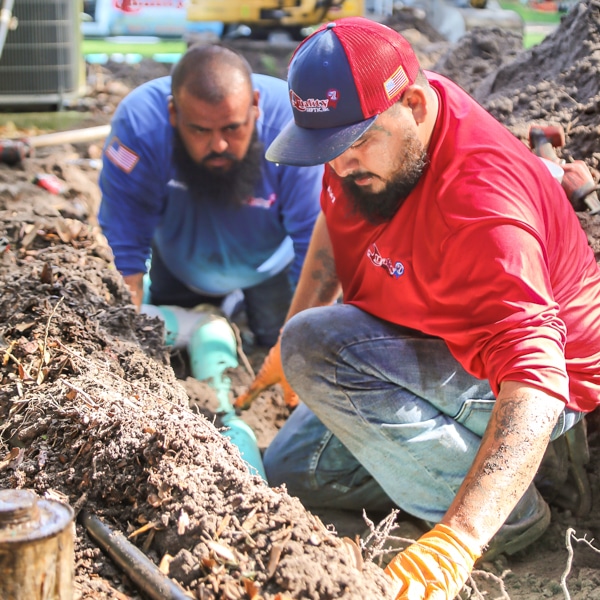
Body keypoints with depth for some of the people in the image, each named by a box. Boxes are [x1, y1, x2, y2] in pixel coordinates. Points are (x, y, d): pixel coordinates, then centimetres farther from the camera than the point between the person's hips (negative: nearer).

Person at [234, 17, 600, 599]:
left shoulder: (482, 205, -38)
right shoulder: (368, 126, -11)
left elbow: (535, 381, -46)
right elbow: (334, 221, 11)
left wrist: (456, 541, -56)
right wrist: (290, 340, 6)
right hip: (421, 355, 8)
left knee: (319, 346, -32)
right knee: (288, 472, 7)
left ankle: (510, 514, -16)